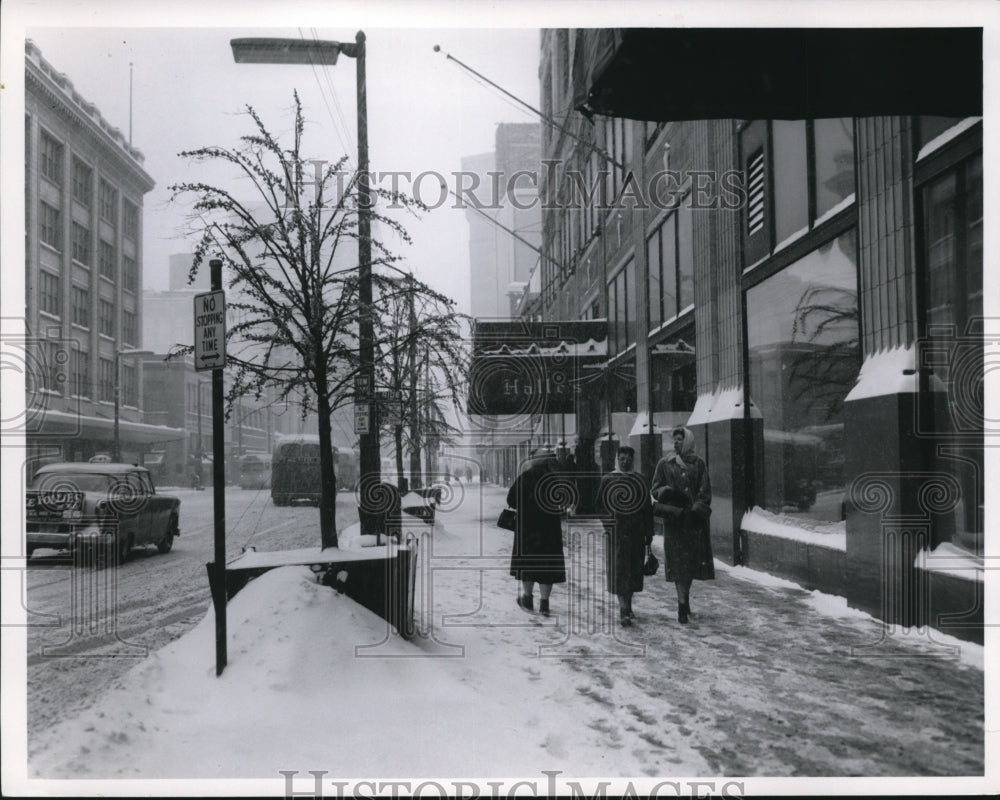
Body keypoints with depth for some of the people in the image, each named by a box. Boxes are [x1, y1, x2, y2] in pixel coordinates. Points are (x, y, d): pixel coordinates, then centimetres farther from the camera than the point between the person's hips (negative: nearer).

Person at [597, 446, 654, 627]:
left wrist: (649, 532, 7)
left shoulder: (640, 480, 9)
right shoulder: (607, 480, 1)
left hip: (636, 532, 3)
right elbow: (600, 505, 1)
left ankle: (627, 606, 22)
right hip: (616, 532, -3)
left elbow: (648, 507, 11)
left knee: (634, 569, 8)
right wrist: (607, 523, -11)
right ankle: (623, 609, -9)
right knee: (619, 569, -7)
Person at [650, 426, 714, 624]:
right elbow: (656, 489, 6)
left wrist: (697, 508, -11)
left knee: (692, 560, 5)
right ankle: (682, 606, -5)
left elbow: (705, 491, 4)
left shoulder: (698, 464, 8)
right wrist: (667, 492, -15)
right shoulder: (664, 464, 7)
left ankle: (685, 598, 23)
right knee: (678, 562, -6)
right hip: (673, 519, -1)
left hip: (694, 520, 1)